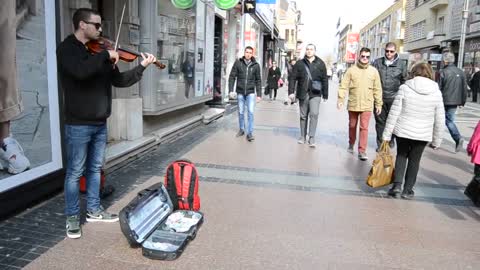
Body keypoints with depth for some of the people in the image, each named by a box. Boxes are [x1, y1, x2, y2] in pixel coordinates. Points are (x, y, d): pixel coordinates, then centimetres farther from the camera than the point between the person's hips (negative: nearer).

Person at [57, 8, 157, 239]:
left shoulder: (99, 52, 11)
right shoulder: (67, 48, -9)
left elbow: (118, 81, 10)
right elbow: (80, 71, -30)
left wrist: (142, 67, 1)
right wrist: (106, 55, -22)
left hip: (100, 122, 7)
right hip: (78, 124, -6)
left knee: (95, 169, 16)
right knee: (75, 172, 3)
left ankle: (94, 210, 29)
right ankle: (72, 217, 17)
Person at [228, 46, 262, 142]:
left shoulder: (256, 65, 0)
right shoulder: (238, 63, -1)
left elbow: (258, 80, 3)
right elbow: (232, 77, -1)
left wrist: (259, 94, 0)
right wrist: (231, 90, -9)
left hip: (250, 92, -1)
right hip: (240, 92, 1)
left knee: (251, 112, -6)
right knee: (241, 112, 10)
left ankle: (250, 133, 0)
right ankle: (241, 129, 27)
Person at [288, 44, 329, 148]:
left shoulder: (320, 63, 5)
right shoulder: (299, 63, 5)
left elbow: (325, 80, 7)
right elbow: (293, 78, 3)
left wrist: (325, 95, 5)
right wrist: (291, 92, -7)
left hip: (315, 94, -1)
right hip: (302, 94, 1)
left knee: (314, 114, -12)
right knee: (303, 116, 10)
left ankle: (312, 138, -6)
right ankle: (303, 137, 22)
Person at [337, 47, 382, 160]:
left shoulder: (374, 71, 2)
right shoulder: (351, 70, -1)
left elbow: (377, 89, 5)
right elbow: (344, 86, -4)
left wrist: (379, 104, 4)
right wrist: (340, 99, -14)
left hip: (367, 105, -1)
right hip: (353, 104, 1)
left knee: (364, 128, -5)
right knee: (352, 126, 16)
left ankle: (362, 151, -1)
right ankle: (351, 144, 38)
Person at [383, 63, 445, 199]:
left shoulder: (404, 88, -8)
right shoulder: (436, 92, -4)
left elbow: (394, 113, -9)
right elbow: (439, 120, 0)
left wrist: (387, 134, -3)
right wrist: (436, 141, 11)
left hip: (402, 131, -1)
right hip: (423, 134, 1)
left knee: (401, 156, 19)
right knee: (414, 160, 15)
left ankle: (397, 184, 9)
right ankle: (407, 189, 21)